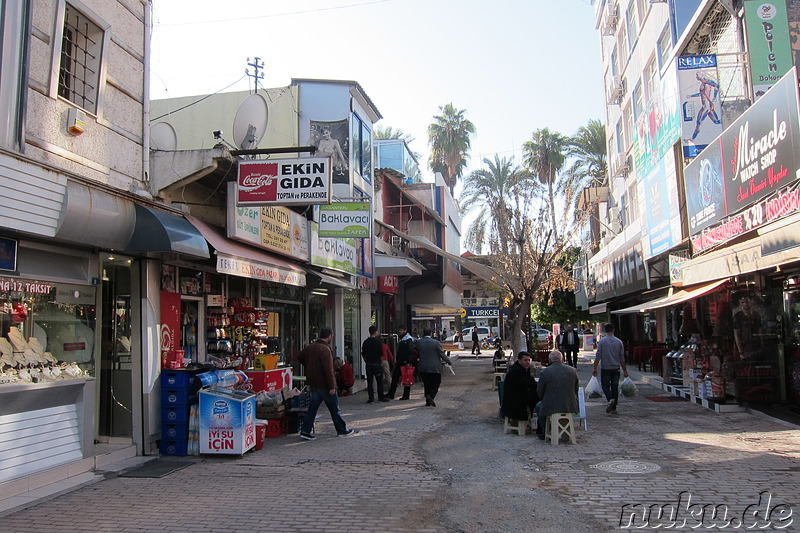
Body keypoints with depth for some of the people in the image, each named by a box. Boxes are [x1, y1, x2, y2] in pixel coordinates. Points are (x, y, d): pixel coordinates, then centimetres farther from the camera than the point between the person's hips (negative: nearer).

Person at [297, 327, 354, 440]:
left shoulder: (310, 347, 7)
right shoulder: (325, 349, -19)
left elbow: (300, 358, 23)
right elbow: (328, 369, -23)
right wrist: (332, 386, -21)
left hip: (313, 383, 8)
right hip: (324, 384, -8)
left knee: (312, 407, 10)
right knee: (334, 408, 6)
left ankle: (305, 431, 5)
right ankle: (342, 430, 17)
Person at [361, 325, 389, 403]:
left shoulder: (365, 342, 3)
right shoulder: (378, 341, -10)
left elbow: (363, 354, 7)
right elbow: (381, 354, -8)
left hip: (368, 364, 4)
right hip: (377, 364, -4)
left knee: (369, 382, 6)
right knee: (379, 381, 7)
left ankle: (371, 398, 4)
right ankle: (381, 397, 12)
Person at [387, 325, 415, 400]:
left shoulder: (408, 339, -12)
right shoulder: (401, 339, 19)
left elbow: (410, 351, -19)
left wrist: (408, 362, -24)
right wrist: (396, 359, 19)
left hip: (405, 363, -10)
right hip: (399, 362, 10)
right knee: (395, 377, 8)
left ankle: (406, 395, 6)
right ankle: (391, 394, 11)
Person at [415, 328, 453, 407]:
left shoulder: (418, 342, -3)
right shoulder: (436, 343, -12)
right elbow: (442, 355, -7)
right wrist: (449, 361, 8)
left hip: (423, 368, 3)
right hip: (435, 368, -3)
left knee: (426, 384, 14)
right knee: (435, 384, 6)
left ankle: (428, 401, 18)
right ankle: (430, 396, -17)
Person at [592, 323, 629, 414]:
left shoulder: (602, 341, -6)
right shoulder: (619, 342, 3)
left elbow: (598, 356, -9)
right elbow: (622, 358, 6)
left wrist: (595, 368, -3)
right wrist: (624, 370, 13)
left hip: (605, 368, -3)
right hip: (616, 368, 3)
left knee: (605, 385, 7)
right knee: (615, 387, 10)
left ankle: (610, 399, -21)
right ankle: (614, 408, 11)